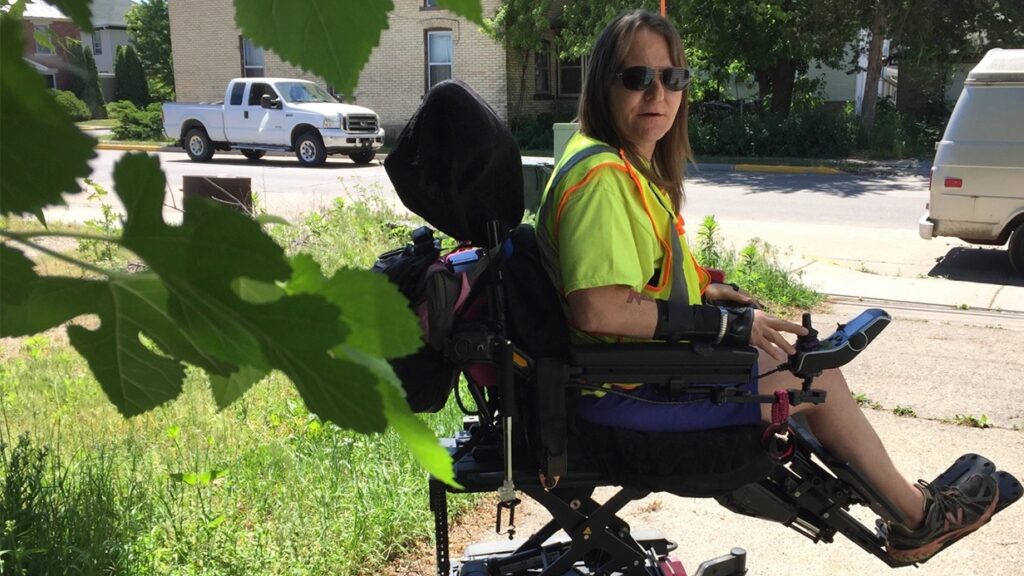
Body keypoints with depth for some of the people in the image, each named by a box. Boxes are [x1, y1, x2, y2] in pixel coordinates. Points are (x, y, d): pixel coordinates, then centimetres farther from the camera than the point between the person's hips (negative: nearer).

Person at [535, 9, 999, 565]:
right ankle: (919, 516, 22)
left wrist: (703, 290, 8)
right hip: (623, 391, -10)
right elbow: (597, 308, -32)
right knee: (815, 377, -2)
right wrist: (724, 322, -23)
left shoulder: (631, 164, 10)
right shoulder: (602, 175, -23)